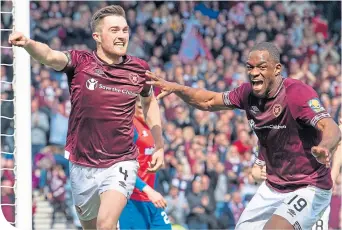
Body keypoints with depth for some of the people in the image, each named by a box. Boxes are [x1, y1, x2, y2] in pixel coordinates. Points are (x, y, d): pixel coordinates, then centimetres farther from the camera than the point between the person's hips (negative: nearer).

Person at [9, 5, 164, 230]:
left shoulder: (139, 69, -1)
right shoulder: (79, 62, -7)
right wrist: (28, 43, -50)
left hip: (120, 165, -1)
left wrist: (159, 146, 15)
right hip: (82, 167, 1)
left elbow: (150, 101, 19)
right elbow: (50, 56, -28)